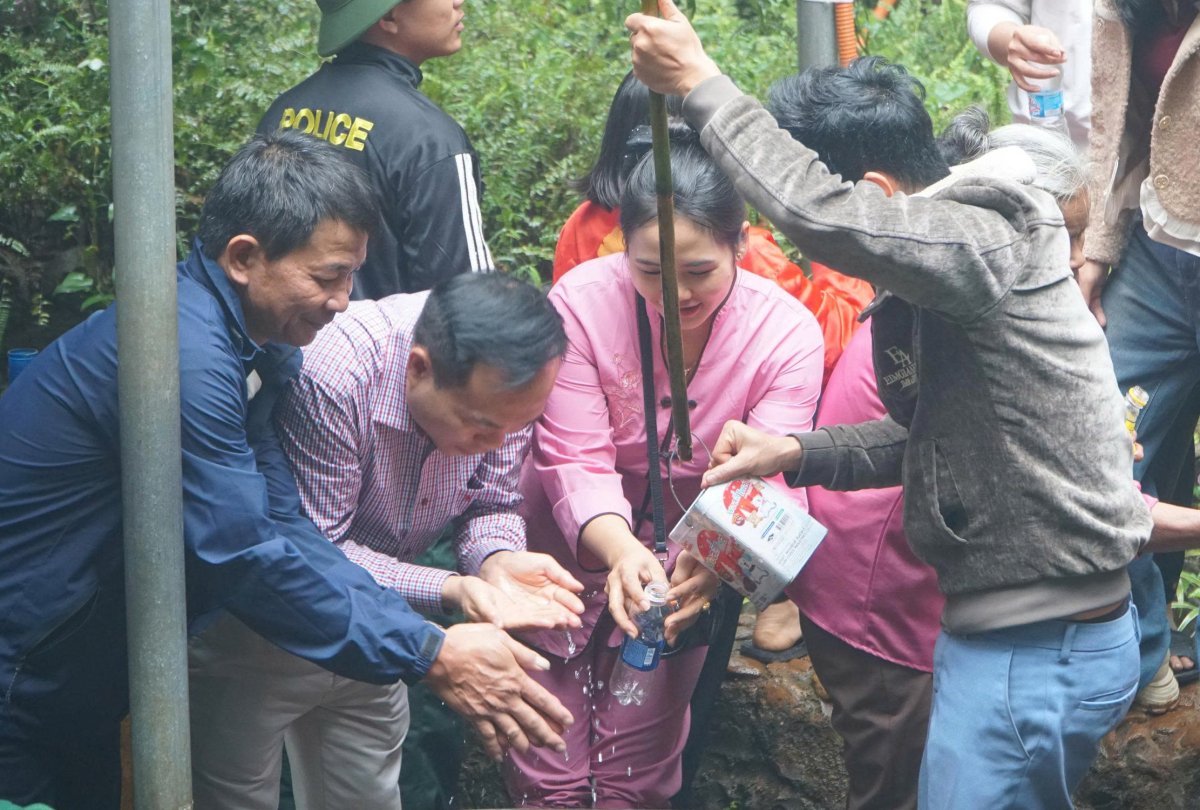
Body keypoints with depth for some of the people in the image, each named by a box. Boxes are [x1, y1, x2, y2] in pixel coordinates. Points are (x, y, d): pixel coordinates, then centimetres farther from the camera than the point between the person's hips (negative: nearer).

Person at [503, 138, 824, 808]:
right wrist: (620, 549, -45)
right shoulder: (583, 302, -22)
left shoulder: (787, 333, -19)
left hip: (688, 567, 1)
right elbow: (576, 459, -24)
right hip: (572, 547, -1)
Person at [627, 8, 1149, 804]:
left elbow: (818, 210, -36)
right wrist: (794, 452, 7)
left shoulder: (988, 243, -20)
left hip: (1039, 655, -9)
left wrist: (699, 82, -25)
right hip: (1012, 630, 9)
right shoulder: (938, 283, 10)